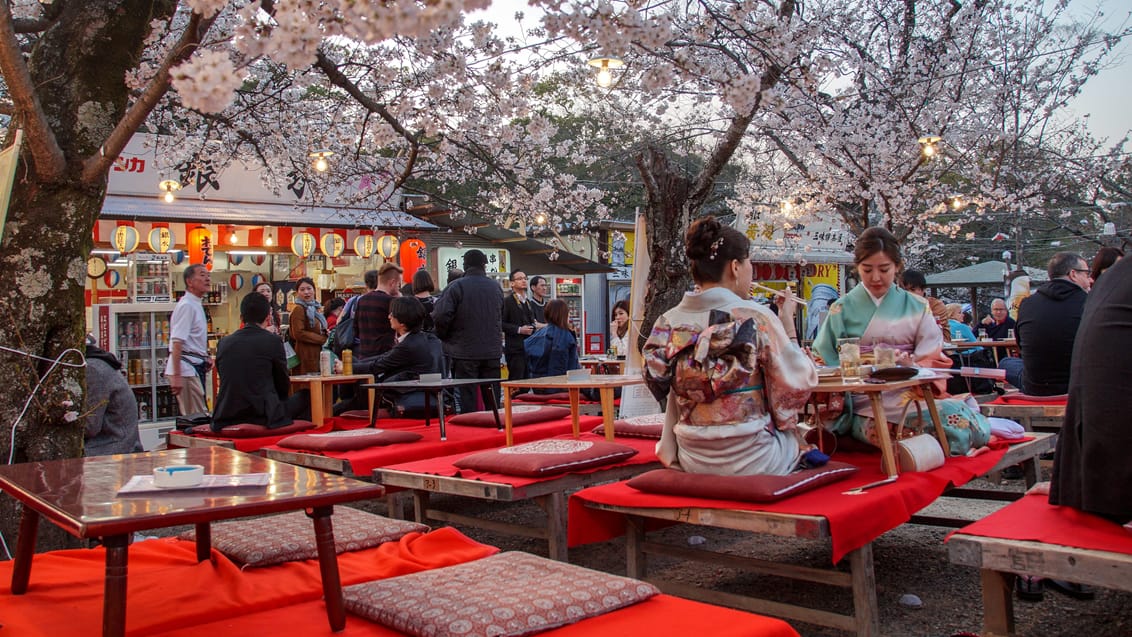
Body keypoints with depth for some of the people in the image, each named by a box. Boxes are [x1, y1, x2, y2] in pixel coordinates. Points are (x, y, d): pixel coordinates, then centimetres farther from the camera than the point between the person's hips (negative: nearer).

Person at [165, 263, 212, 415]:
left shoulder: (196, 305, 14)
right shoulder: (186, 306, -15)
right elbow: (177, 342, -21)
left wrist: (204, 358, 12)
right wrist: (176, 376, -25)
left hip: (195, 367, 10)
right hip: (186, 368, -10)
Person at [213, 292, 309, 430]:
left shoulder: (224, 342, 6)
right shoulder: (273, 341, -5)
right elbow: (283, 385, 4)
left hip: (226, 420, 5)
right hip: (263, 418, -5)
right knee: (306, 396, 15)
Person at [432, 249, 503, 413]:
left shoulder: (456, 286, -10)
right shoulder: (496, 287, 6)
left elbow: (441, 316, -18)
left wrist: (443, 337, -1)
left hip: (465, 352, -4)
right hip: (492, 351, 4)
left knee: (467, 400, 0)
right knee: (492, 399, 11)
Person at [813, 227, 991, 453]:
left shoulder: (917, 308, 14)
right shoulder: (843, 309, 9)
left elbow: (931, 359, 7)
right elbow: (826, 362, 5)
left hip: (910, 397, 4)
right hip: (865, 407, -4)